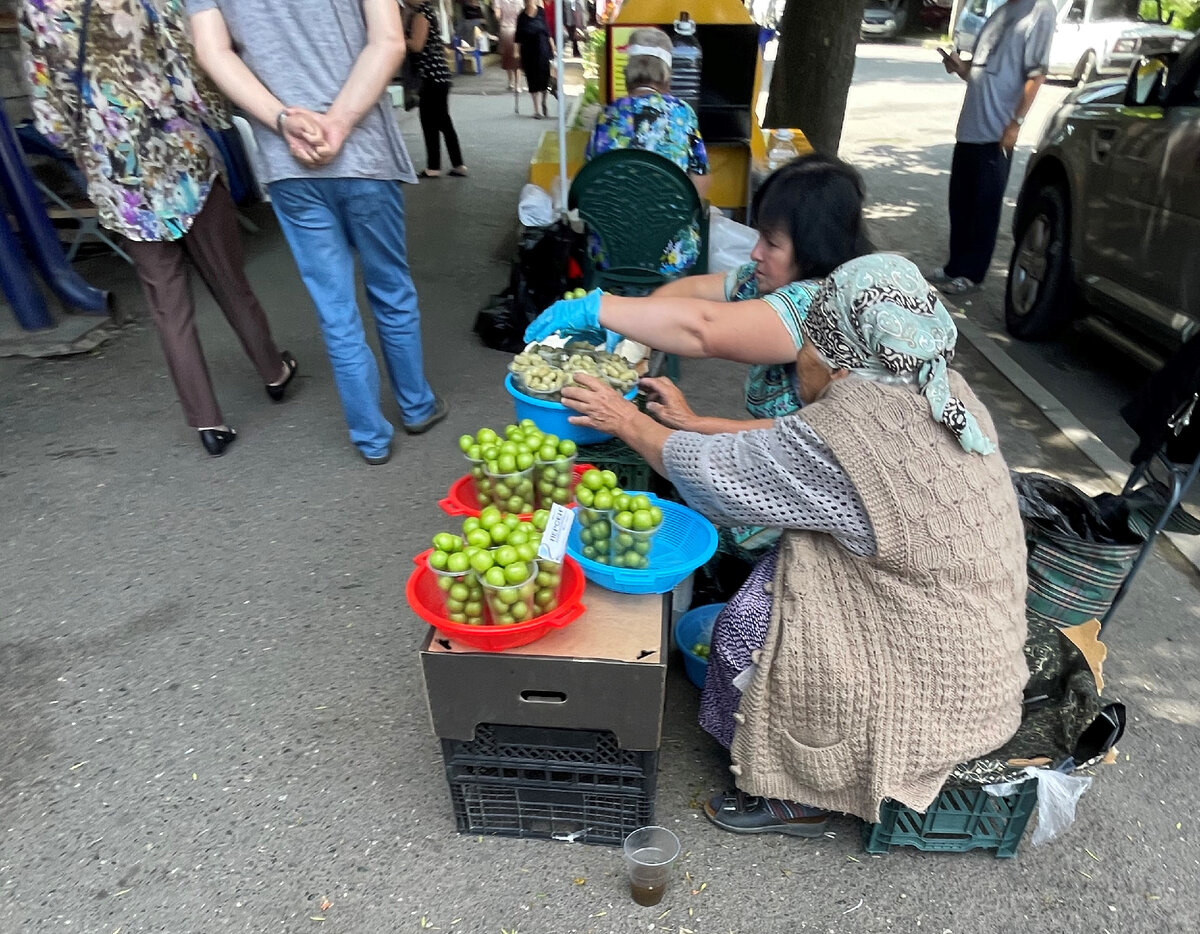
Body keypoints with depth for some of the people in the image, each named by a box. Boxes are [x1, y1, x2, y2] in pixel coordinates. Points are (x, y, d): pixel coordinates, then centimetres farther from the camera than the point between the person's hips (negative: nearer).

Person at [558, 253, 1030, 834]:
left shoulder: (851, 431, -31)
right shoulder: (942, 391, -4)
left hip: (936, 681, -8)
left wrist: (628, 423, -3)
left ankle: (797, 799, 19)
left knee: (747, 627, -3)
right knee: (768, 579, 7)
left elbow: (715, 473, -18)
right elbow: (790, 443, 4)